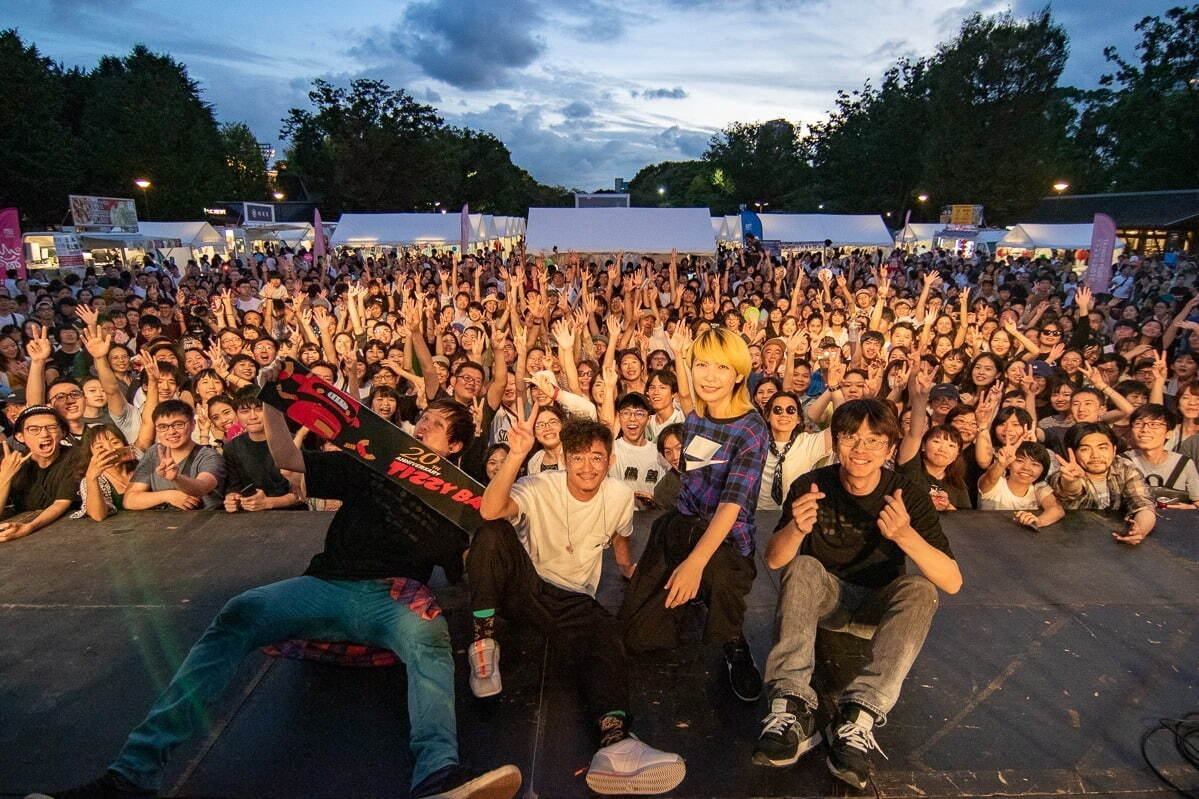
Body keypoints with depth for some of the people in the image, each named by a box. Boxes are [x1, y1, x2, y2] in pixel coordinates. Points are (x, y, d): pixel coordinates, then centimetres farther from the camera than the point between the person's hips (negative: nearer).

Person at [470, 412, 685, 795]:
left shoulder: (621, 495, -5)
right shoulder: (540, 487, -16)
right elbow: (489, 511, -38)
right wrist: (516, 456, -49)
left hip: (574, 599, 2)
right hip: (523, 588, -1)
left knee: (604, 637, -33)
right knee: (493, 532, -32)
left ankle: (615, 740, -53)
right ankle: (484, 640, -20)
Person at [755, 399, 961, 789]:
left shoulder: (910, 496, -15)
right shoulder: (810, 486, -14)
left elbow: (952, 582, -23)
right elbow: (773, 560, -16)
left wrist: (906, 536, -43)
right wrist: (797, 528, -39)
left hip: (879, 607, 0)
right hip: (824, 596, 0)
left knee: (920, 589, -28)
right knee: (803, 567, -29)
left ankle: (859, 714, -40)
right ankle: (793, 707, -39)